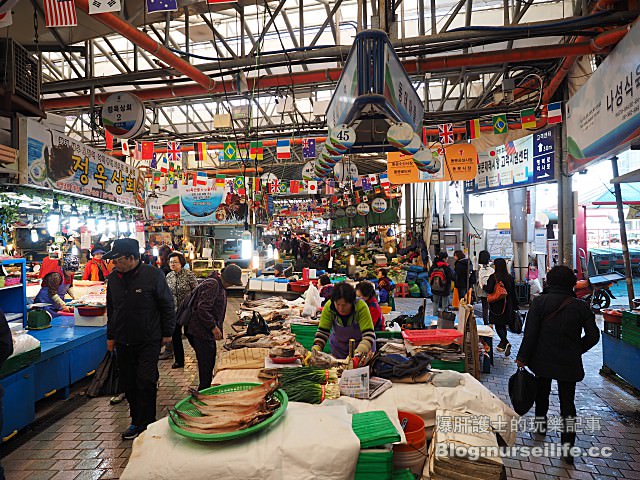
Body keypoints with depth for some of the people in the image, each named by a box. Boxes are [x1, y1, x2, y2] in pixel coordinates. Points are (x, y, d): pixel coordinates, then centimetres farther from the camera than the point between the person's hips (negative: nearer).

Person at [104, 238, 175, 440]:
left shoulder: (153, 275, -13)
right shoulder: (113, 277, 3)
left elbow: (167, 306, -6)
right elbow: (111, 309, 16)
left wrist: (167, 333, -5)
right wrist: (110, 336, 16)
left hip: (149, 341, -5)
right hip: (123, 342, 5)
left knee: (146, 382, -4)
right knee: (128, 383, 11)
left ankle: (144, 423, 11)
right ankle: (137, 420, 26)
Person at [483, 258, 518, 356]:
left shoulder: (493, 277, -14)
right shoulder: (510, 277, 2)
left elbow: (489, 290, -22)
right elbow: (513, 292, 7)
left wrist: (484, 286, 0)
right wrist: (514, 305, 14)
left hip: (496, 305, -5)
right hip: (507, 305, 5)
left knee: (498, 326, 1)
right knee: (503, 324, 17)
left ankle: (506, 343, -16)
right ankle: (502, 344, 26)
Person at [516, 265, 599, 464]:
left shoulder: (539, 302, -11)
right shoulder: (580, 306, -4)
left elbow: (530, 333, -14)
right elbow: (593, 336, -2)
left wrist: (522, 357, -8)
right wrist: (576, 350, 13)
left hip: (543, 359, -1)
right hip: (569, 363, 1)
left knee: (542, 390, 23)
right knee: (567, 401, 7)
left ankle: (541, 422, 39)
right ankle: (567, 444, 2)